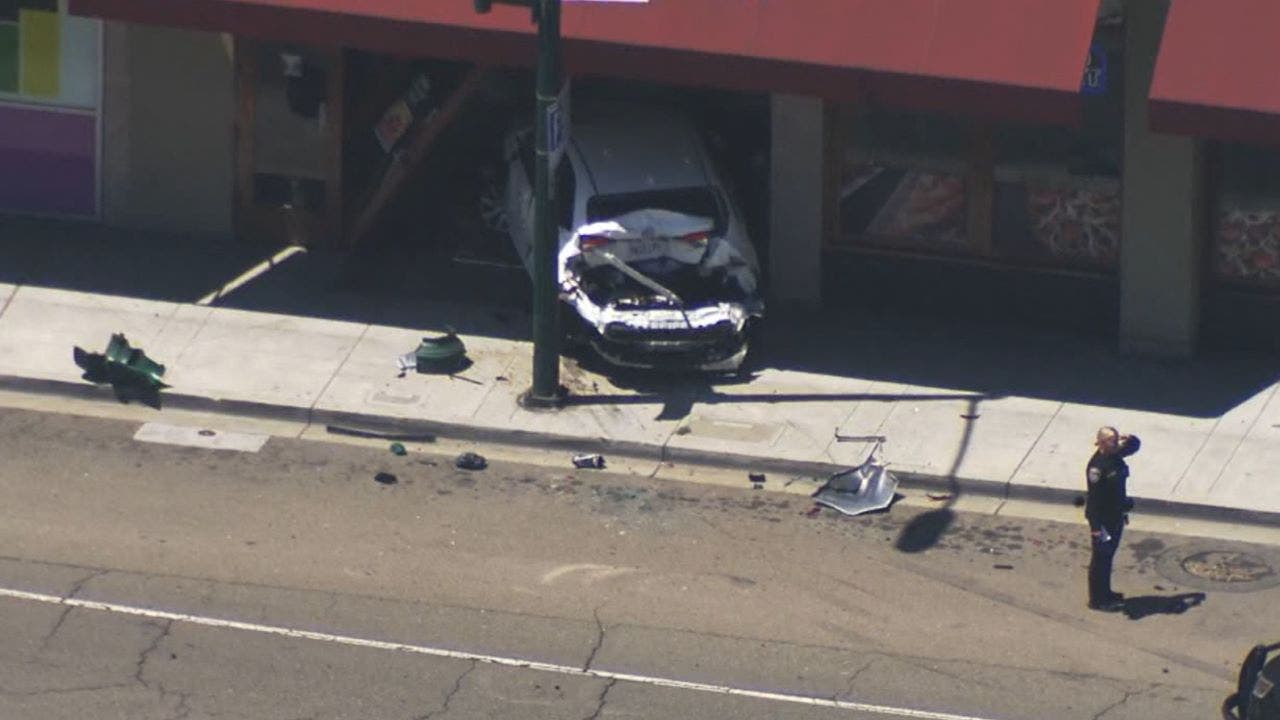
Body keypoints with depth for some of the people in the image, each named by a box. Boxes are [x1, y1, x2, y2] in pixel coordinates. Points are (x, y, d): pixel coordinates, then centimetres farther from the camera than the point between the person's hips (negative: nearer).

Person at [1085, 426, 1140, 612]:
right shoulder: (1097, 466, -26)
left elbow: (1135, 445, 18)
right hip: (1103, 518, -9)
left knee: (1108, 556, 22)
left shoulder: (1115, 456, -1)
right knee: (1101, 558, 5)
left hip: (1116, 515, 9)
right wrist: (1096, 526, -25)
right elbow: (1094, 497, -26)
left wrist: (1127, 439, -7)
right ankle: (1097, 600, 17)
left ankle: (1105, 593, 38)